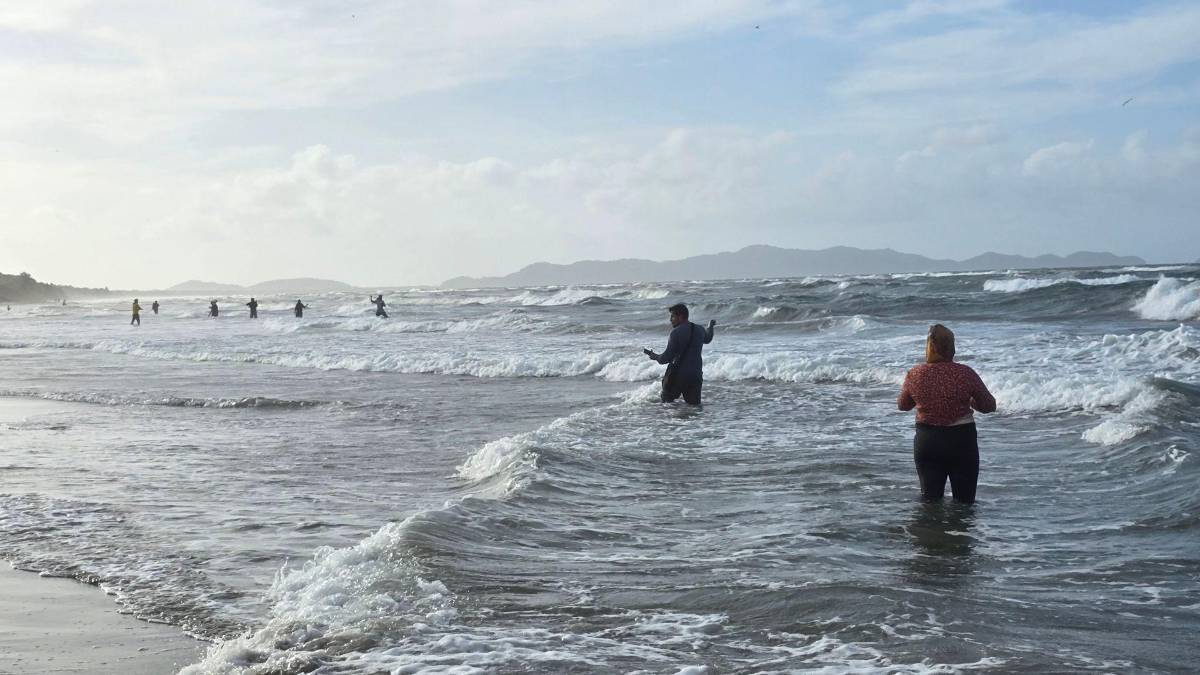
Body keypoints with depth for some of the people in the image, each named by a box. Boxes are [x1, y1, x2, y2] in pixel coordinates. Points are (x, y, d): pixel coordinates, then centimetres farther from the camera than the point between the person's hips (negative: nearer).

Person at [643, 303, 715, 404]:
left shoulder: (676, 332, -13)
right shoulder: (699, 330, 7)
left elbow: (667, 357, -16)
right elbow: (707, 339, 33)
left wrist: (655, 357, 4)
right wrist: (710, 327, 53)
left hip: (678, 375, -5)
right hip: (696, 375, 5)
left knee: (666, 403, 10)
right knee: (694, 405, 6)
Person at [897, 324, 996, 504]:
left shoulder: (914, 374, -9)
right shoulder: (965, 374, -14)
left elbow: (902, 405, 9)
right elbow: (989, 405, -1)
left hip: (926, 441, 2)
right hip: (962, 441, -2)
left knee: (930, 499, 14)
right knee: (964, 501, 10)